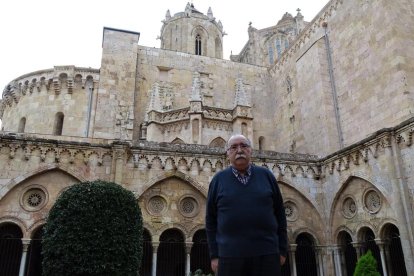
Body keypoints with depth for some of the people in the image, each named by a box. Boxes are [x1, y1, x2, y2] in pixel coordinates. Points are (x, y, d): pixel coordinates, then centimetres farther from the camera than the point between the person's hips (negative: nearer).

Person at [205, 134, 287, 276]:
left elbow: (279, 215, 10)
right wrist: (214, 255, 3)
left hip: (267, 254, 1)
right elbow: (211, 220, 7)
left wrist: (282, 250, 7)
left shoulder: (266, 175, 8)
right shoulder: (218, 179, 6)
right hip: (229, 256, 0)